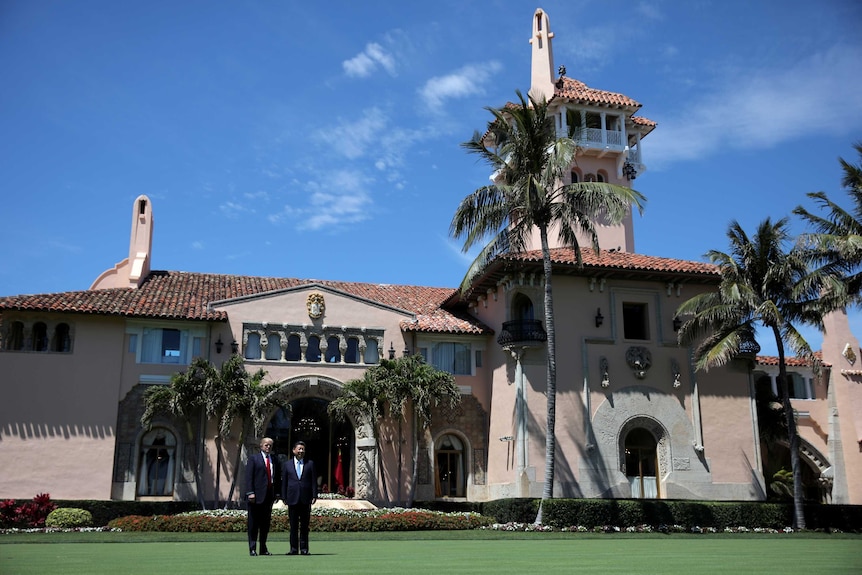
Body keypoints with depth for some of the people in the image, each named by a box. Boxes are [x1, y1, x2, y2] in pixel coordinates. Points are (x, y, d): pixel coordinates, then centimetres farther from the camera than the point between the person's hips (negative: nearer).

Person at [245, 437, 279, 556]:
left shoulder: (274, 460, 15)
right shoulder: (253, 459, 1)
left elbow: (277, 477, 17)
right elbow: (248, 477, -6)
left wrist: (277, 492, 9)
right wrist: (250, 492, -15)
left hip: (269, 496, 5)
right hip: (256, 496, -4)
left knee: (266, 523, 8)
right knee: (253, 523, 0)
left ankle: (263, 548, 15)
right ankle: (252, 548, 6)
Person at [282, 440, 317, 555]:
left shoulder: (310, 464, 8)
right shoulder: (287, 464, 9)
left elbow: (313, 481, 6)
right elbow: (284, 482, 8)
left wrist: (314, 495, -2)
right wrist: (284, 497, 1)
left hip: (305, 499, 0)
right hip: (293, 498, 0)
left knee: (305, 525, 4)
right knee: (293, 525, 3)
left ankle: (304, 548, 8)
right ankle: (294, 548, 7)